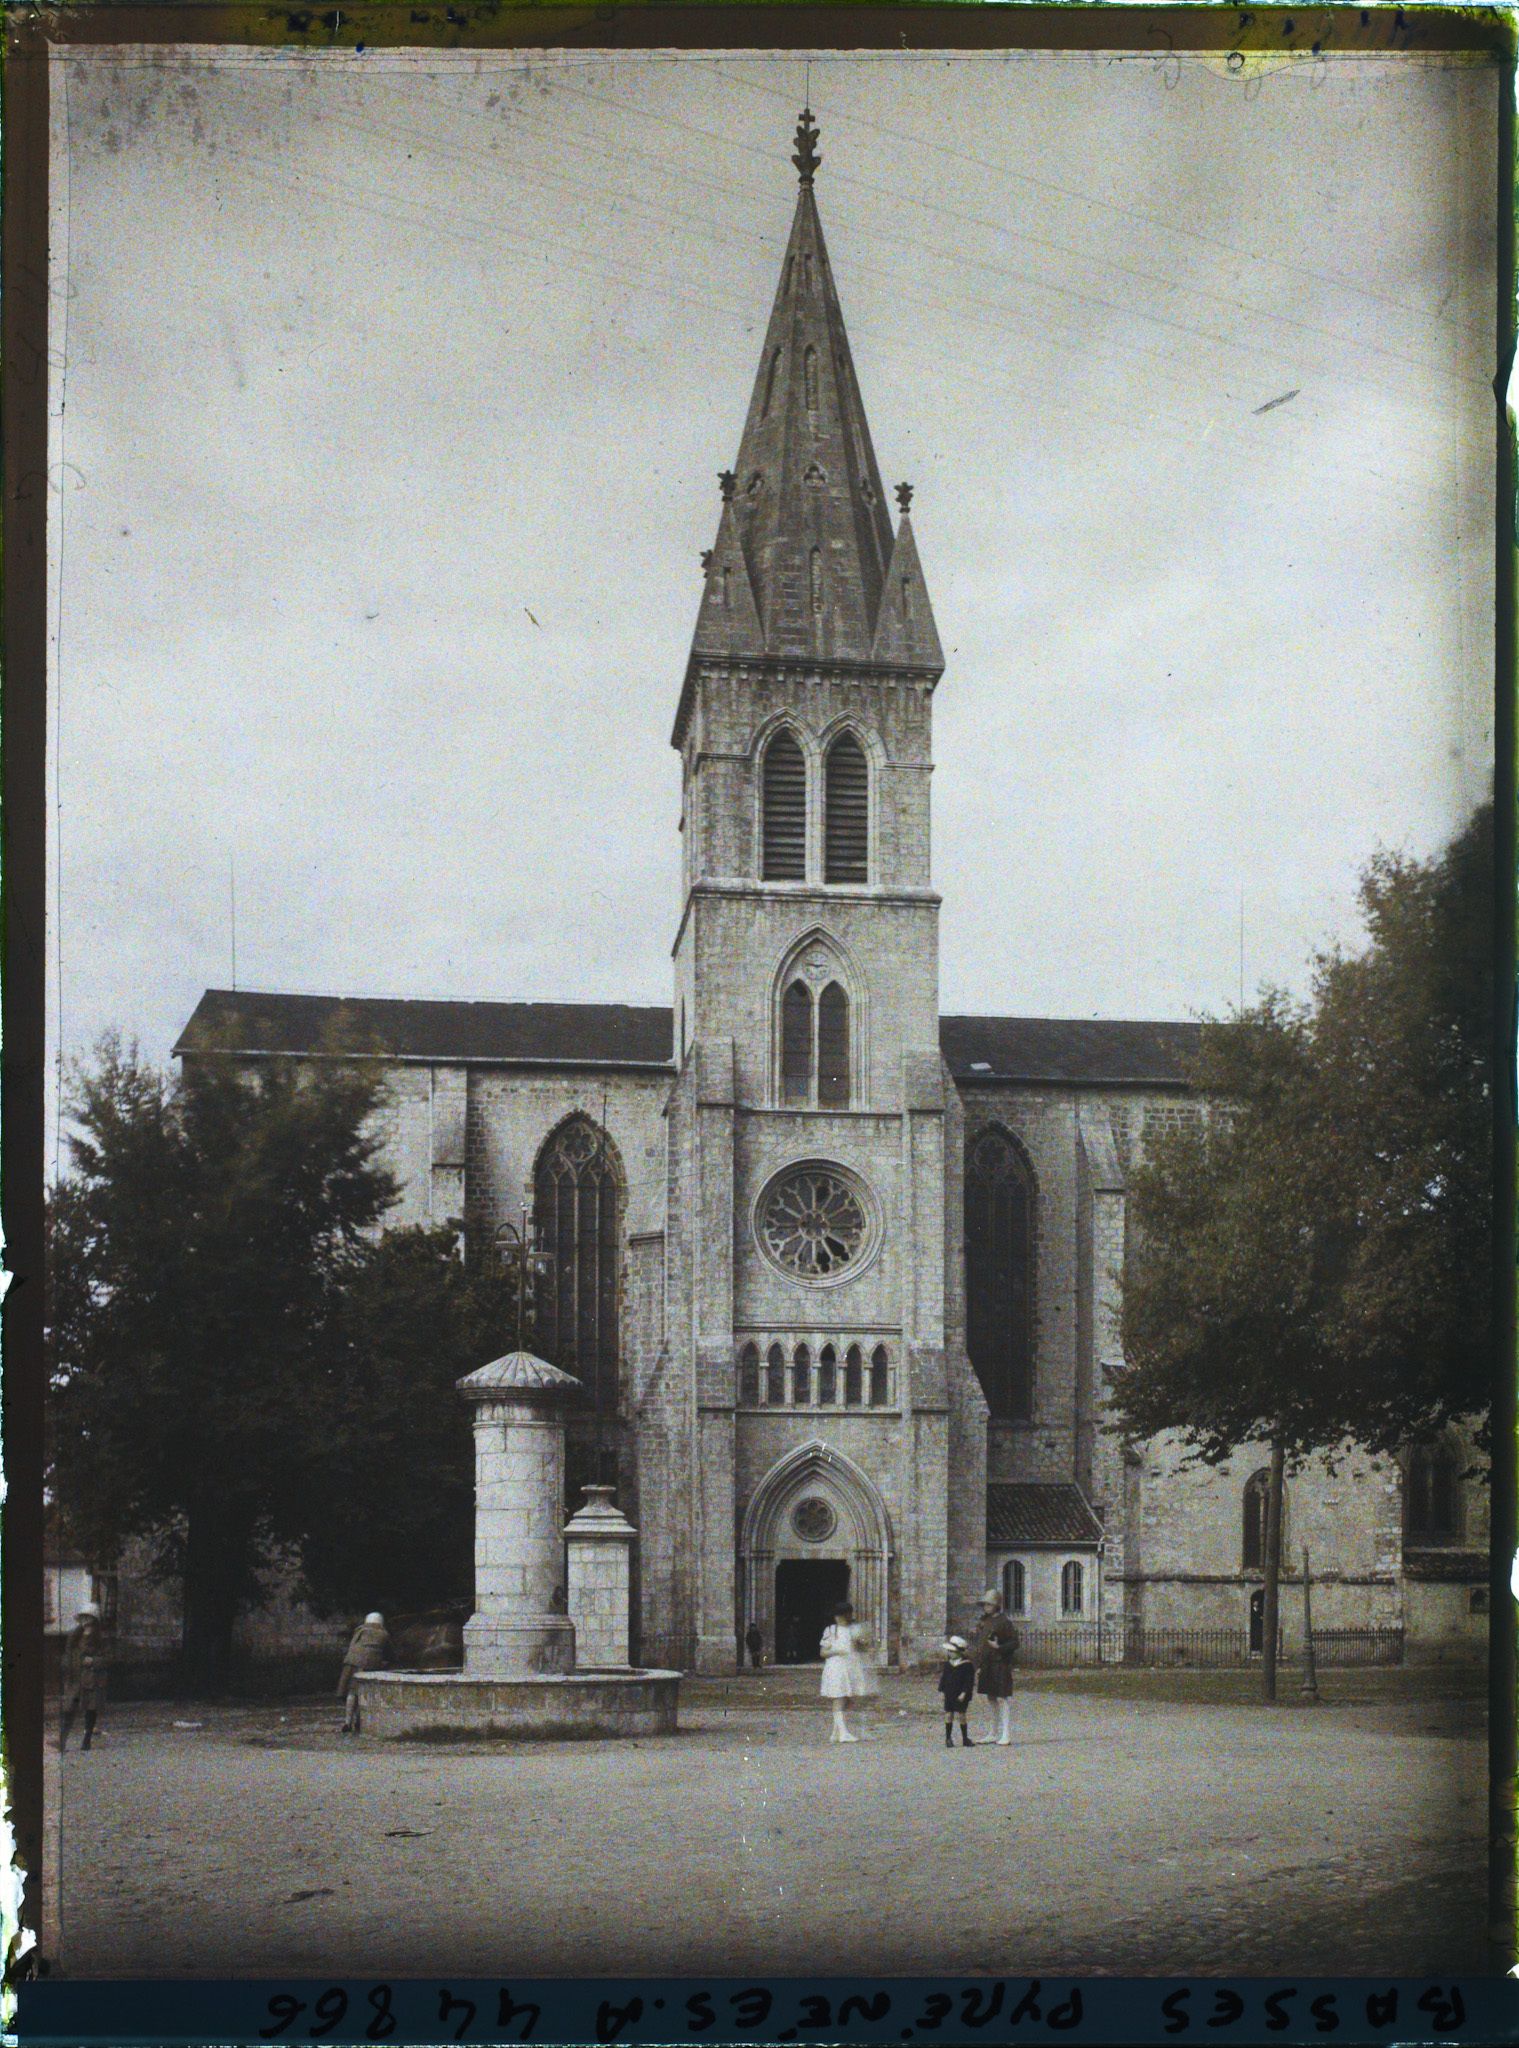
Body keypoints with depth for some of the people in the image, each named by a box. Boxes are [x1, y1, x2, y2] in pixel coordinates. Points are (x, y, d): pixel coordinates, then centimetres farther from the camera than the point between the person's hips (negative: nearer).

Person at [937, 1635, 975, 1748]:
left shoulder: (967, 1665, -9)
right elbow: (943, 1678, 13)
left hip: (960, 1696, -4)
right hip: (949, 1695, 4)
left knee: (960, 1715, -4)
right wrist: (942, 1690, 5)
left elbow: (969, 1681, -11)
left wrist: (964, 1693, -17)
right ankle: (948, 1738, 9)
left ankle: (965, 1738, 9)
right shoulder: (947, 1664, 8)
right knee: (948, 1714, 1)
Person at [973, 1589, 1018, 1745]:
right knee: (990, 1698, 13)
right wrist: (978, 1666, 16)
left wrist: (999, 1647, -25)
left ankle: (1006, 1735, 0)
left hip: (1001, 1666, -8)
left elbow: (1015, 1643, -11)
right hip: (986, 1667, 8)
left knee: (1003, 1699, -5)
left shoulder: (1004, 1622, -10)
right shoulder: (983, 1622, 13)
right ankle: (997, 1734, 23)